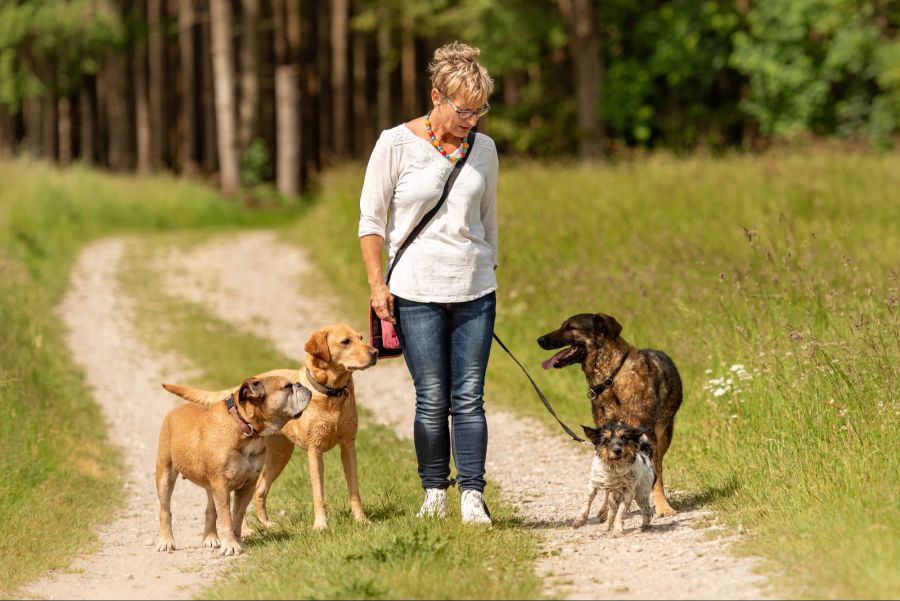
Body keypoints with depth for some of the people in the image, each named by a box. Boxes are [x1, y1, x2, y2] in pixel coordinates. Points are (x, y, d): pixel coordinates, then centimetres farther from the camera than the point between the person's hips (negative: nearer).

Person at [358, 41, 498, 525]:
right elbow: (371, 220, 1)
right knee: (432, 400, -2)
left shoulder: (483, 149, 6)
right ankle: (434, 491, 11)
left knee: (469, 398, -1)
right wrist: (377, 285, -4)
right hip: (417, 294, -3)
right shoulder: (396, 145, -5)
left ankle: (472, 496, 0)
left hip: (475, 292, 3)